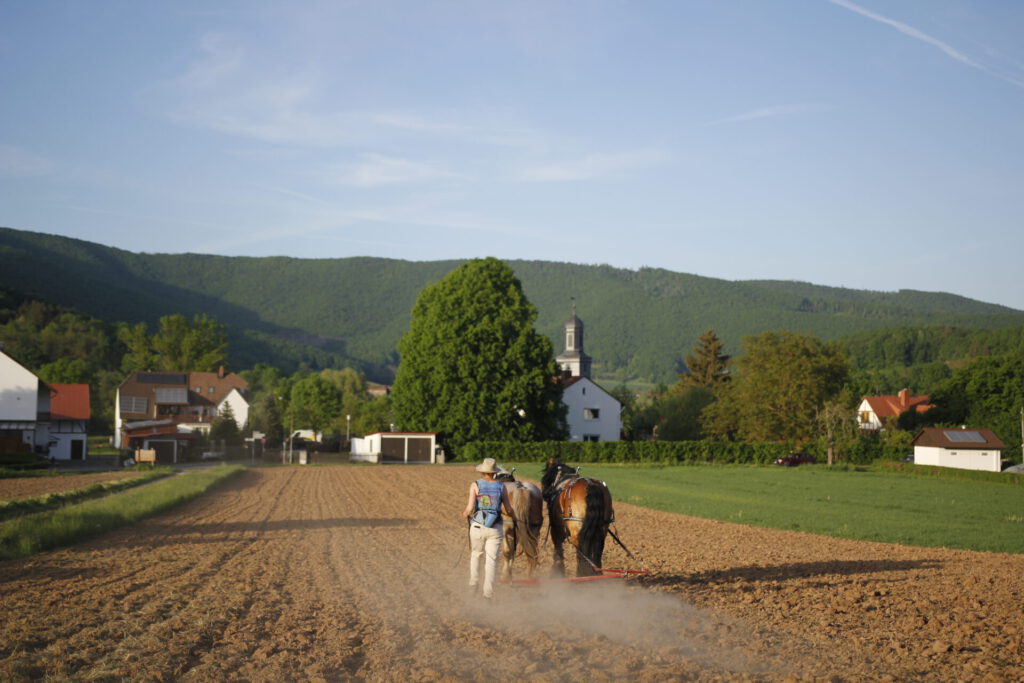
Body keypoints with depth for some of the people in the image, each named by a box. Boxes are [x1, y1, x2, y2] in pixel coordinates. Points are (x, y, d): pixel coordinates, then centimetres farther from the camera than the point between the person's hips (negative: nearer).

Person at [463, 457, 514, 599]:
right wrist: (511, 514, 27)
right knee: (491, 560, 2)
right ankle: (488, 592, -2)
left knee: (475, 555, 22)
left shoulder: (475, 485, -4)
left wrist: (465, 513, 11)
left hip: (477, 527, 0)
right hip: (495, 529, 0)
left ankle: (473, 585, 27)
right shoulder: (501, 486, 1)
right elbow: (508, 510, 4)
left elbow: (470, 508, -12)